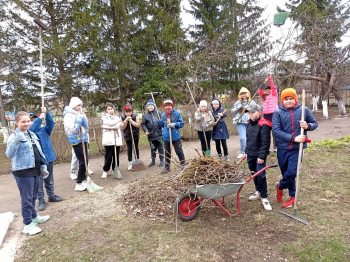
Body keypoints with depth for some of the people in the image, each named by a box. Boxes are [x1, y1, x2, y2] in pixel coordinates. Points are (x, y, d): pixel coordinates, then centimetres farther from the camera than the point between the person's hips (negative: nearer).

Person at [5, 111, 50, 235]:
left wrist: (43, 166, 17)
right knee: (27, 199, 2)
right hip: (23, 172, -7)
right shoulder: (14, 136, -13)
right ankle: (28, 225, 14)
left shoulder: (32, 135, 9)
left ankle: (34, 217, 36)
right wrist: (16, 141, -42)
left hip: (35, 170, 7)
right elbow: (9, 155, -27)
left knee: (33, 197, 20)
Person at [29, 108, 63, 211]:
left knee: (49, 180, 18)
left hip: (49, 158, 5)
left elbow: (50, 123, -6)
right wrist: (40, 118, -35)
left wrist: (46, 113, -21)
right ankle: (41, 201, 15)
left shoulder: (44, 129, 8)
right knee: (39, 182, 4)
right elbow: (31, 130, -27)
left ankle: (51, 196, 32)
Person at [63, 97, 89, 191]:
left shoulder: (79, 114, 12)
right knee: (83, 161, -7)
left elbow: (86, 126, 13)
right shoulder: (69, 115, -12)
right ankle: (79, 184, 4)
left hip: (83, 139, 8)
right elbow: (74, 130, -21)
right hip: (76, 141, -8)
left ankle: (83, 180, 26)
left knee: (85, 160, 13)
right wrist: (79, 120, -20)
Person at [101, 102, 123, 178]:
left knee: (116, 156, 6)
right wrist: (118, 120, -1)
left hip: (117, 139, 3)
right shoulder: (104, 116, 6)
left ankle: (115, 170, 20)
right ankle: (105, 171, 14)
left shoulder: (117, 117, 13)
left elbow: (117, 126, -5)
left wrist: (105, 127, -10)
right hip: (108, 139, -3)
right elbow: (110, 123, -14)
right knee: (108, 156, -4)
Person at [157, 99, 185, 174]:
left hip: (176, 136, -3)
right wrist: (158, 121, -7)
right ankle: (167, 167, 26)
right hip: (166, 137, 4)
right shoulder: (163, 115, 5)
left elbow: (181, 123, -6)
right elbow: (162, 124, 12)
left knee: (179, 151, 5)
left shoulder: (177, 113, -6)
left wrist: (174, 124, -21)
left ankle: (184, 165, 21)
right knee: (167, 153, 14)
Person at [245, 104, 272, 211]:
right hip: (250, 154, 7)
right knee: (254, 174, 16)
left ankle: (264, 197, 7)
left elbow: (265, 142, -17)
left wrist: (262, 156, -17)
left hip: (259, 155, -7)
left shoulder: (263, 125, -15)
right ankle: (258, 192, 34)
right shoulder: (249, 123, 9)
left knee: (261, 175, -6)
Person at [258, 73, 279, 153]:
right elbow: (260, 91, 1)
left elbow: (273, 86, -5)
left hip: (274, 114, -4)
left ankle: (275, 147, 3)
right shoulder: (264, 96, 15)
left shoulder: (274, 95, 6)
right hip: (266, 115, 4)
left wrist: (270, 78, -11)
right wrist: (263, 83, -7)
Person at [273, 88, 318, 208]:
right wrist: (293, 138, -23)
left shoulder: (304, 110, -1)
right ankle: (292, 196, 35)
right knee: (286, 173, 12)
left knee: (291, 173, -10)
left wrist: (307, 126, -14)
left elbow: (315, 123, 10)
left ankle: (280, 186, 22)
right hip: (282, 148, 1)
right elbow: (276, 130, -14)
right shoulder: (278, 113, -5)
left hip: (297, 149, 0)